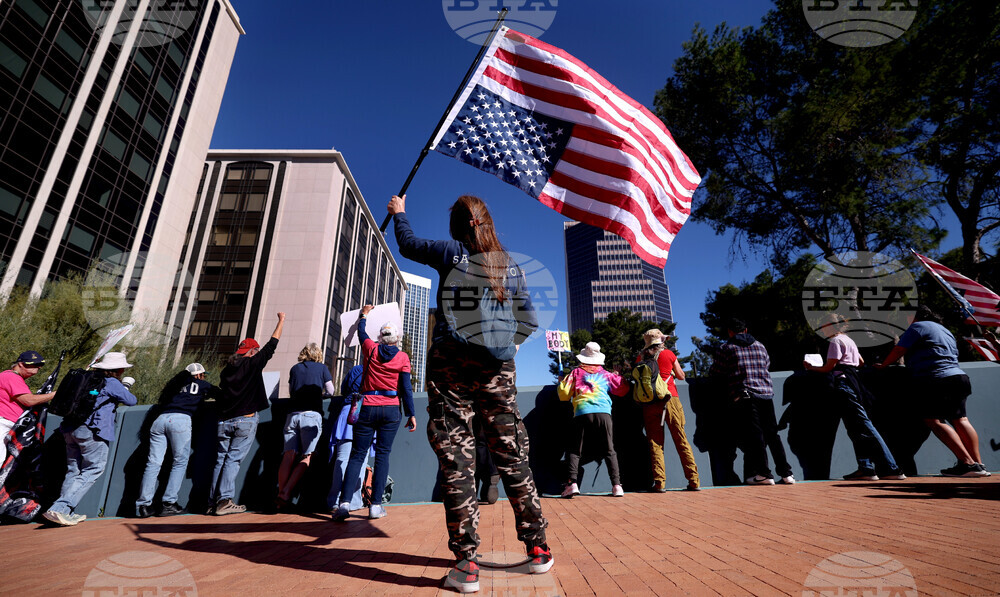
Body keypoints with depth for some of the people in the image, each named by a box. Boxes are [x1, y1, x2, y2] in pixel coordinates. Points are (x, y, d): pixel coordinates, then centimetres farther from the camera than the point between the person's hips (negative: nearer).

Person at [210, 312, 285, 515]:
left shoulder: (226, 369, 13)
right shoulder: (253, 363, -3)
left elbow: (220, 396, 20)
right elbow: (271, 345, 4)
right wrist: (281, 321, 15)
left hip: (224, 420, 5)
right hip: (245, 420, -5)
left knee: (221, 460, 9)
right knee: (233, 460, -5)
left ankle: (213, 501, 10)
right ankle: (224, 501, -8)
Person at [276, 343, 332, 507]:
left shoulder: (295, 368, 16)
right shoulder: (322, 368, 7)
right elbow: (330, 391, 11)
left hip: (293, 414, 4)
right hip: (312, 415, -4)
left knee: (289, 455, 2)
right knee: (307, 457, -3)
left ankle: (280, 493, -3)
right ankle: (286, 493, -11)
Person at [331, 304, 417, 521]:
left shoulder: (372, 349, 5)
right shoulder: (403, 357, 1)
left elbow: (361, 333, 26)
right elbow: (406, 387, -3)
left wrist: (364, 315, 44)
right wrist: (411, 414, 0)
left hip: (368, 408, 1)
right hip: (391, 410, -1)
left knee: (358, 455, 5)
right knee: (383, 455, 3)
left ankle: (344, 502, -4)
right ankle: (376, 505, 1)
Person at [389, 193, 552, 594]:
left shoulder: (452, 253, 2)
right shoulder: (511, 265, 9)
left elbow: (408, 244, 19)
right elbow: (529, 322, 7)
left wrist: (399, 213, 38)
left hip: (450, 369, -2)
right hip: (498, 372, 3)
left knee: (456, 462, 2)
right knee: (513, 459, 11)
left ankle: (466, 564, 7)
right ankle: (537, 549, 22)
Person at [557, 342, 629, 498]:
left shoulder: (576, 372, 15)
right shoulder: (607, 374, 20)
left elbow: (564, 395, 12)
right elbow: (624, 389, 26)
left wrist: (562, 381, 30)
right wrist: (618, 377, 43)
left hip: (582, 413, -1)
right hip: (603, 413, 2)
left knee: (574, 451, 6)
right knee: (610, 450, 10)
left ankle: (572, 483, -7)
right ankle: (617, 485, 4)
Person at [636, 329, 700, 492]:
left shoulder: (640, 358, 6)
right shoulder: (668, 354, 3)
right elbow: (681, 376, 10)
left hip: (649, 403, 1)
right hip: (670, 400, -1)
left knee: (655, 443, 3)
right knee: (681, 440, 6)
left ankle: (659, 483, 0)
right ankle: (694, 481, 9)